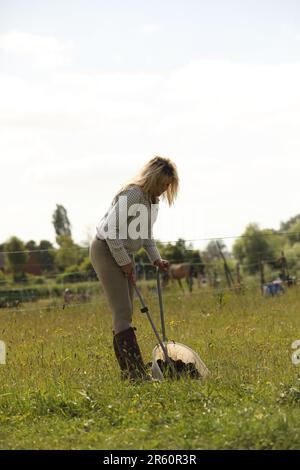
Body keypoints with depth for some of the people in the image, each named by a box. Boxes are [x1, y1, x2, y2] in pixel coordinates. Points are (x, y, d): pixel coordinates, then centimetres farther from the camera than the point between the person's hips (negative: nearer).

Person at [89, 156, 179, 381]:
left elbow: (146, 233, 20)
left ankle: (127, 372, 9)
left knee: (125, 312, 7)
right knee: (123, 312, -14)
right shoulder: (132, 194, -21)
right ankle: (137, 372, -20)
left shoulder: (152, 199, 8)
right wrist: (124, 262, -18)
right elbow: (111, 230, -23)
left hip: (125, 254, 10)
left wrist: (156, 258, 5)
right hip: (106, 250, -10)